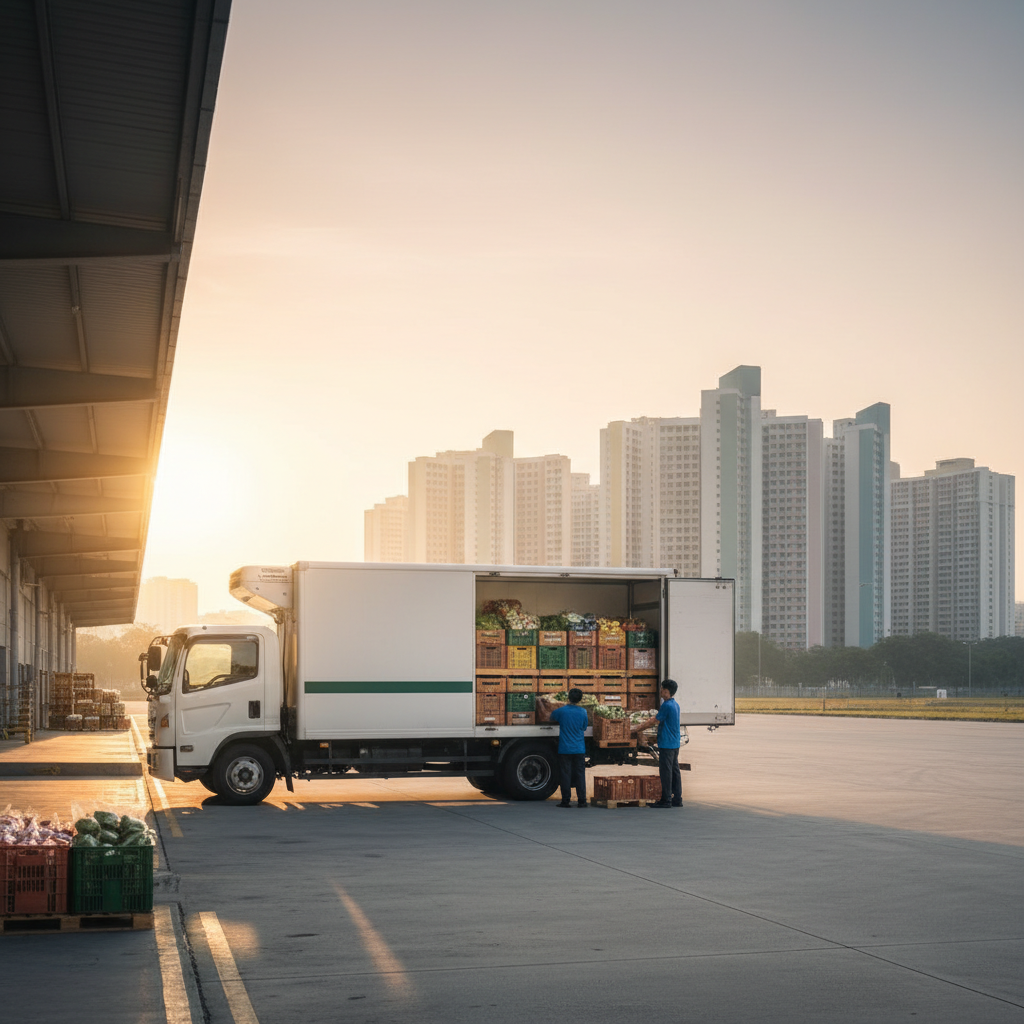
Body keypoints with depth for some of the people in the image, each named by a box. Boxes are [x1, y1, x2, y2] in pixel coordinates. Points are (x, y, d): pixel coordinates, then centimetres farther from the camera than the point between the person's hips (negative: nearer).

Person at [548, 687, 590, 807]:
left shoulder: (562, 711, -7)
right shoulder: (583, 712, -3)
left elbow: (552, 717, 14)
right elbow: (584, 728, 10)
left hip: (565, 749, -1)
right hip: (579, 748, 1)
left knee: (565, 775, 4)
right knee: (580, 775, 6)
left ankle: (565, 801, 4)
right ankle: (581, 801, 5)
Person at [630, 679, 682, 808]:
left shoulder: (667, 706, -16)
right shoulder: (675, 705, 13)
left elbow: (654, 721, -10)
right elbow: (656, 718, 21)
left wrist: (638, 729, -1)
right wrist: (643, 724, 23)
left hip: (666, 744, -9)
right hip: (675, 743, 9)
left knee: (666, 771, -5)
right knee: (674, 770, 10)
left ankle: (666, 800, -3)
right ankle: (677, 799, 12)